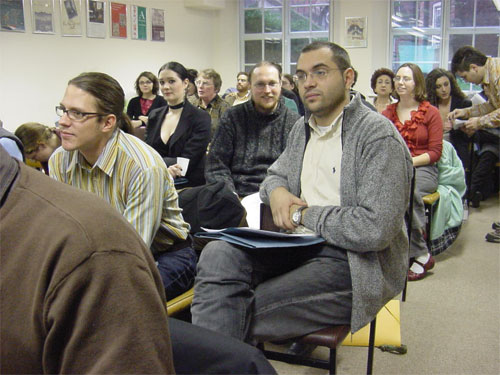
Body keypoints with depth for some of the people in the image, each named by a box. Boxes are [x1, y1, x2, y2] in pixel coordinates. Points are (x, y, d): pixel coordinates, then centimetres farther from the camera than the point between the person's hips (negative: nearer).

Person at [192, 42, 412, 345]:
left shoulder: (379, 135, -11)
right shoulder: (303, 128, 15)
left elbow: (377, 228, -21)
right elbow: (276, 173, 29)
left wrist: (303, 214, -10)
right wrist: (277, 192, 2)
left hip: (353, 261, -7)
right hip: (301, 246, 7)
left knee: (245, 311, -25)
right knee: (218, 254, -20)